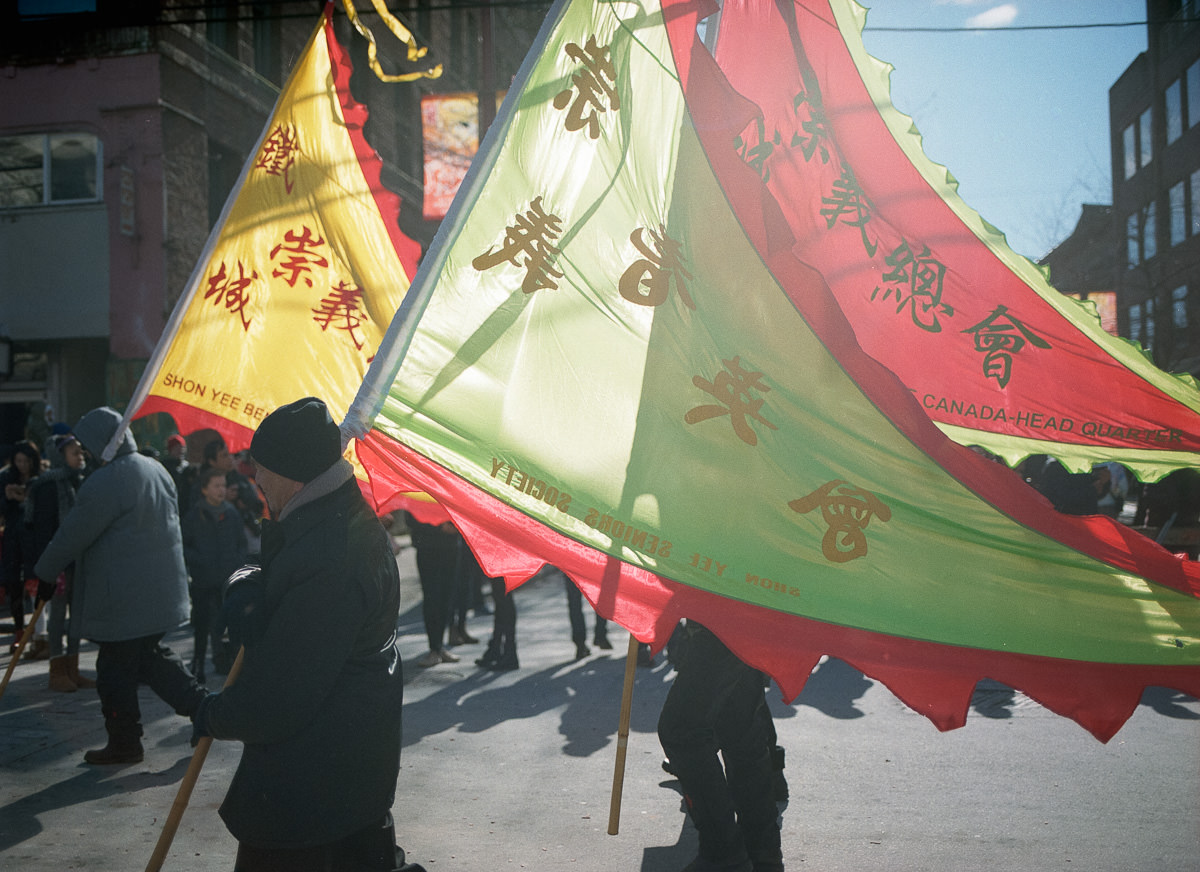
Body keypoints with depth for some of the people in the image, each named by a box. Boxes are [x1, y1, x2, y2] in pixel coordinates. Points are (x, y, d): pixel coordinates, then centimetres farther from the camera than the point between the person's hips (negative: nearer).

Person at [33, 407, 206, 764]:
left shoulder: (105, 482, -19)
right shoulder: (156, 470, 8)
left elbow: (72, 536, -13)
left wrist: (42, 573, 3)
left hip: (123, 599, -8)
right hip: (158, 594, 8)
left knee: (116, 671, 6)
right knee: (151, 657, 20)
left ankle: (123, 742, 17)